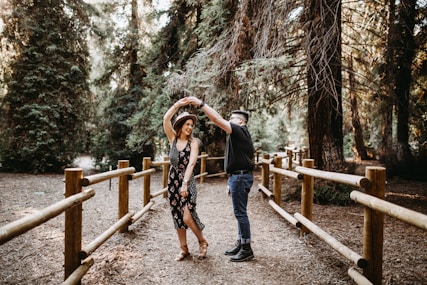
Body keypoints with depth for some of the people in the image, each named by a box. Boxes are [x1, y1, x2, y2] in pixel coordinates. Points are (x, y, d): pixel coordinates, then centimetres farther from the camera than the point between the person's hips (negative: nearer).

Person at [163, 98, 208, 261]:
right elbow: (166, 119, -10)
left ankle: (202, 242, 13)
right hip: (173, 181, 4)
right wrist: (177, 105, -16)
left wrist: (185, 183, -28)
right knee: (177, 217, 8)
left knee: (187, 217, -13)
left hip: (187, 181, -4)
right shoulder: (173, 138, 4)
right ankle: (184, 249, 22)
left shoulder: (193, 142, -5)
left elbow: (191, 163, -18)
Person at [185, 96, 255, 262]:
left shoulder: (240, 131, -10)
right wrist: (231, 183, 22)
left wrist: (200, 104, -18)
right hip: (237, 176, 11)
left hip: (240, 177, -11)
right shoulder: (237, 135, 21)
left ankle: (247, 250, 2)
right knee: (239, 213, 15)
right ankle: (241, 245, 24)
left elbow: (217, 120, -22)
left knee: (240, 213, -6)